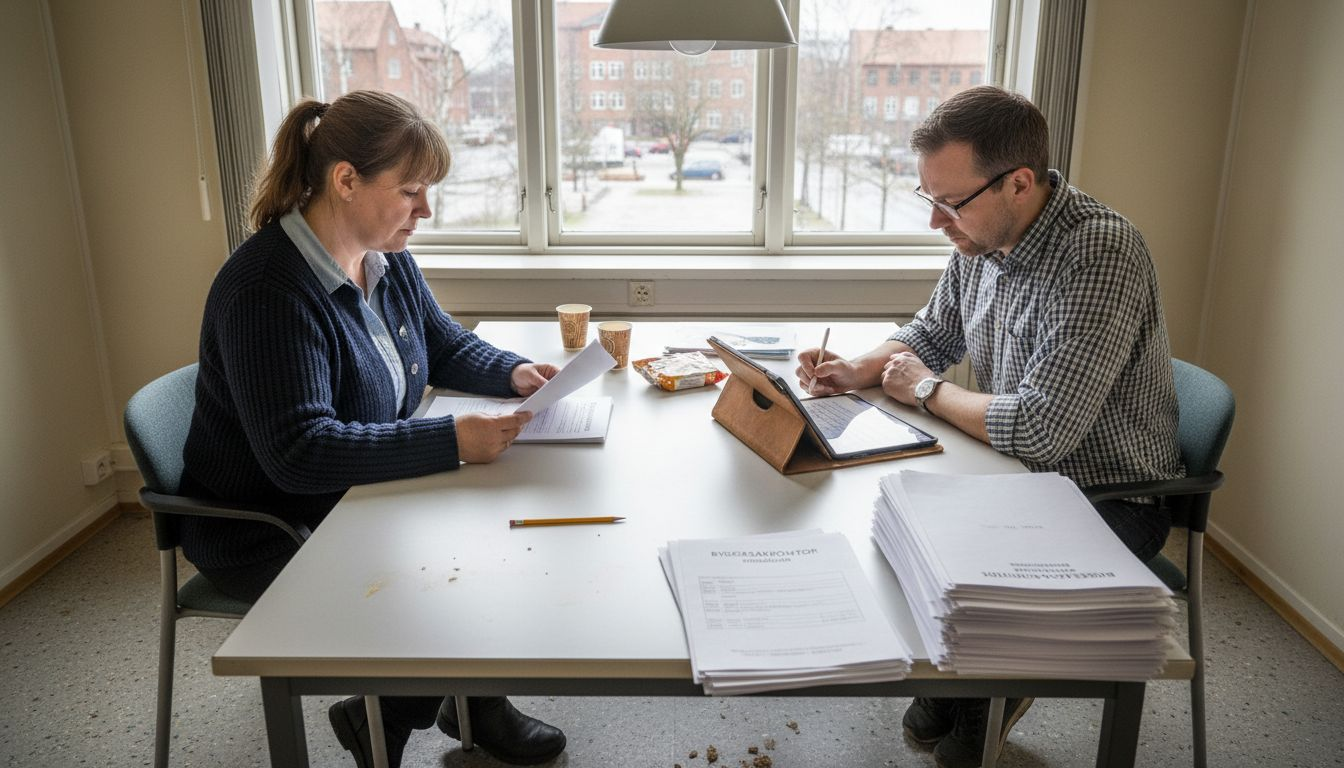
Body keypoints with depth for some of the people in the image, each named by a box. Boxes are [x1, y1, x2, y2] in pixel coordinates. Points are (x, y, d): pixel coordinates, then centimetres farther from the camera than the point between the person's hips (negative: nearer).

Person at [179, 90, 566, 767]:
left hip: (367, 492, 8)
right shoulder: (267, 288, -27)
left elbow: (446, 346, 13)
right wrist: (451, 441, -38)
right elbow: (300, 452, -33)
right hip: (267, 532, -8)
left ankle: (474, 703, 16)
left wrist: (512, 372, -8)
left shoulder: (387, 259, 0)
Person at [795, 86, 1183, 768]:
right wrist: (857, 371, -6)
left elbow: (1038, 430, -34)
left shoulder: (1099, 256, -30)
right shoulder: (981, 236, -3)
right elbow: (932, 333, 14)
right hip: (1017, 472, 8)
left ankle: (992, 693, 14)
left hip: (1109, 498, -8)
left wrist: (927, 391, -17)